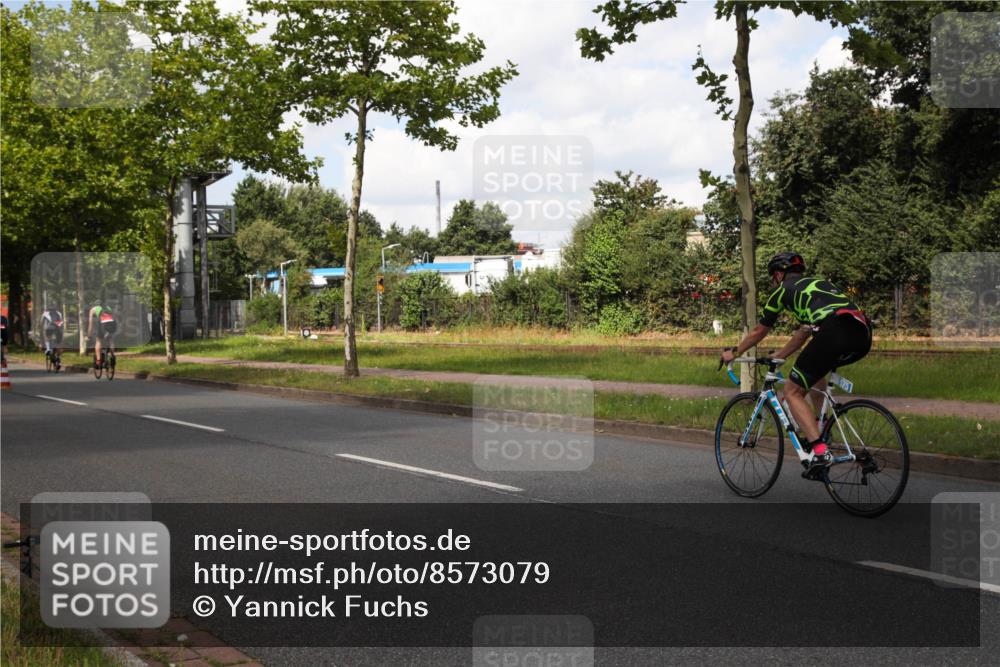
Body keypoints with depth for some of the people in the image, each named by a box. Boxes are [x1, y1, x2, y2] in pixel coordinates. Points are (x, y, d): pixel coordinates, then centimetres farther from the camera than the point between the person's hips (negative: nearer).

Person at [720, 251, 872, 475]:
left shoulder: (784, 290, 18)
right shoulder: (817, 284, 36)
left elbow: (759, 332, 27)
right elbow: (803, 334, 44)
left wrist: (733, 353, 42)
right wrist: (777, 357, 54)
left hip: (833, 333, -7)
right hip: (863, 337, 7)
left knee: (793, 392, 8)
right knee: (816, 367, 36)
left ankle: (820, 450, -8)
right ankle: (821, 430, 32)